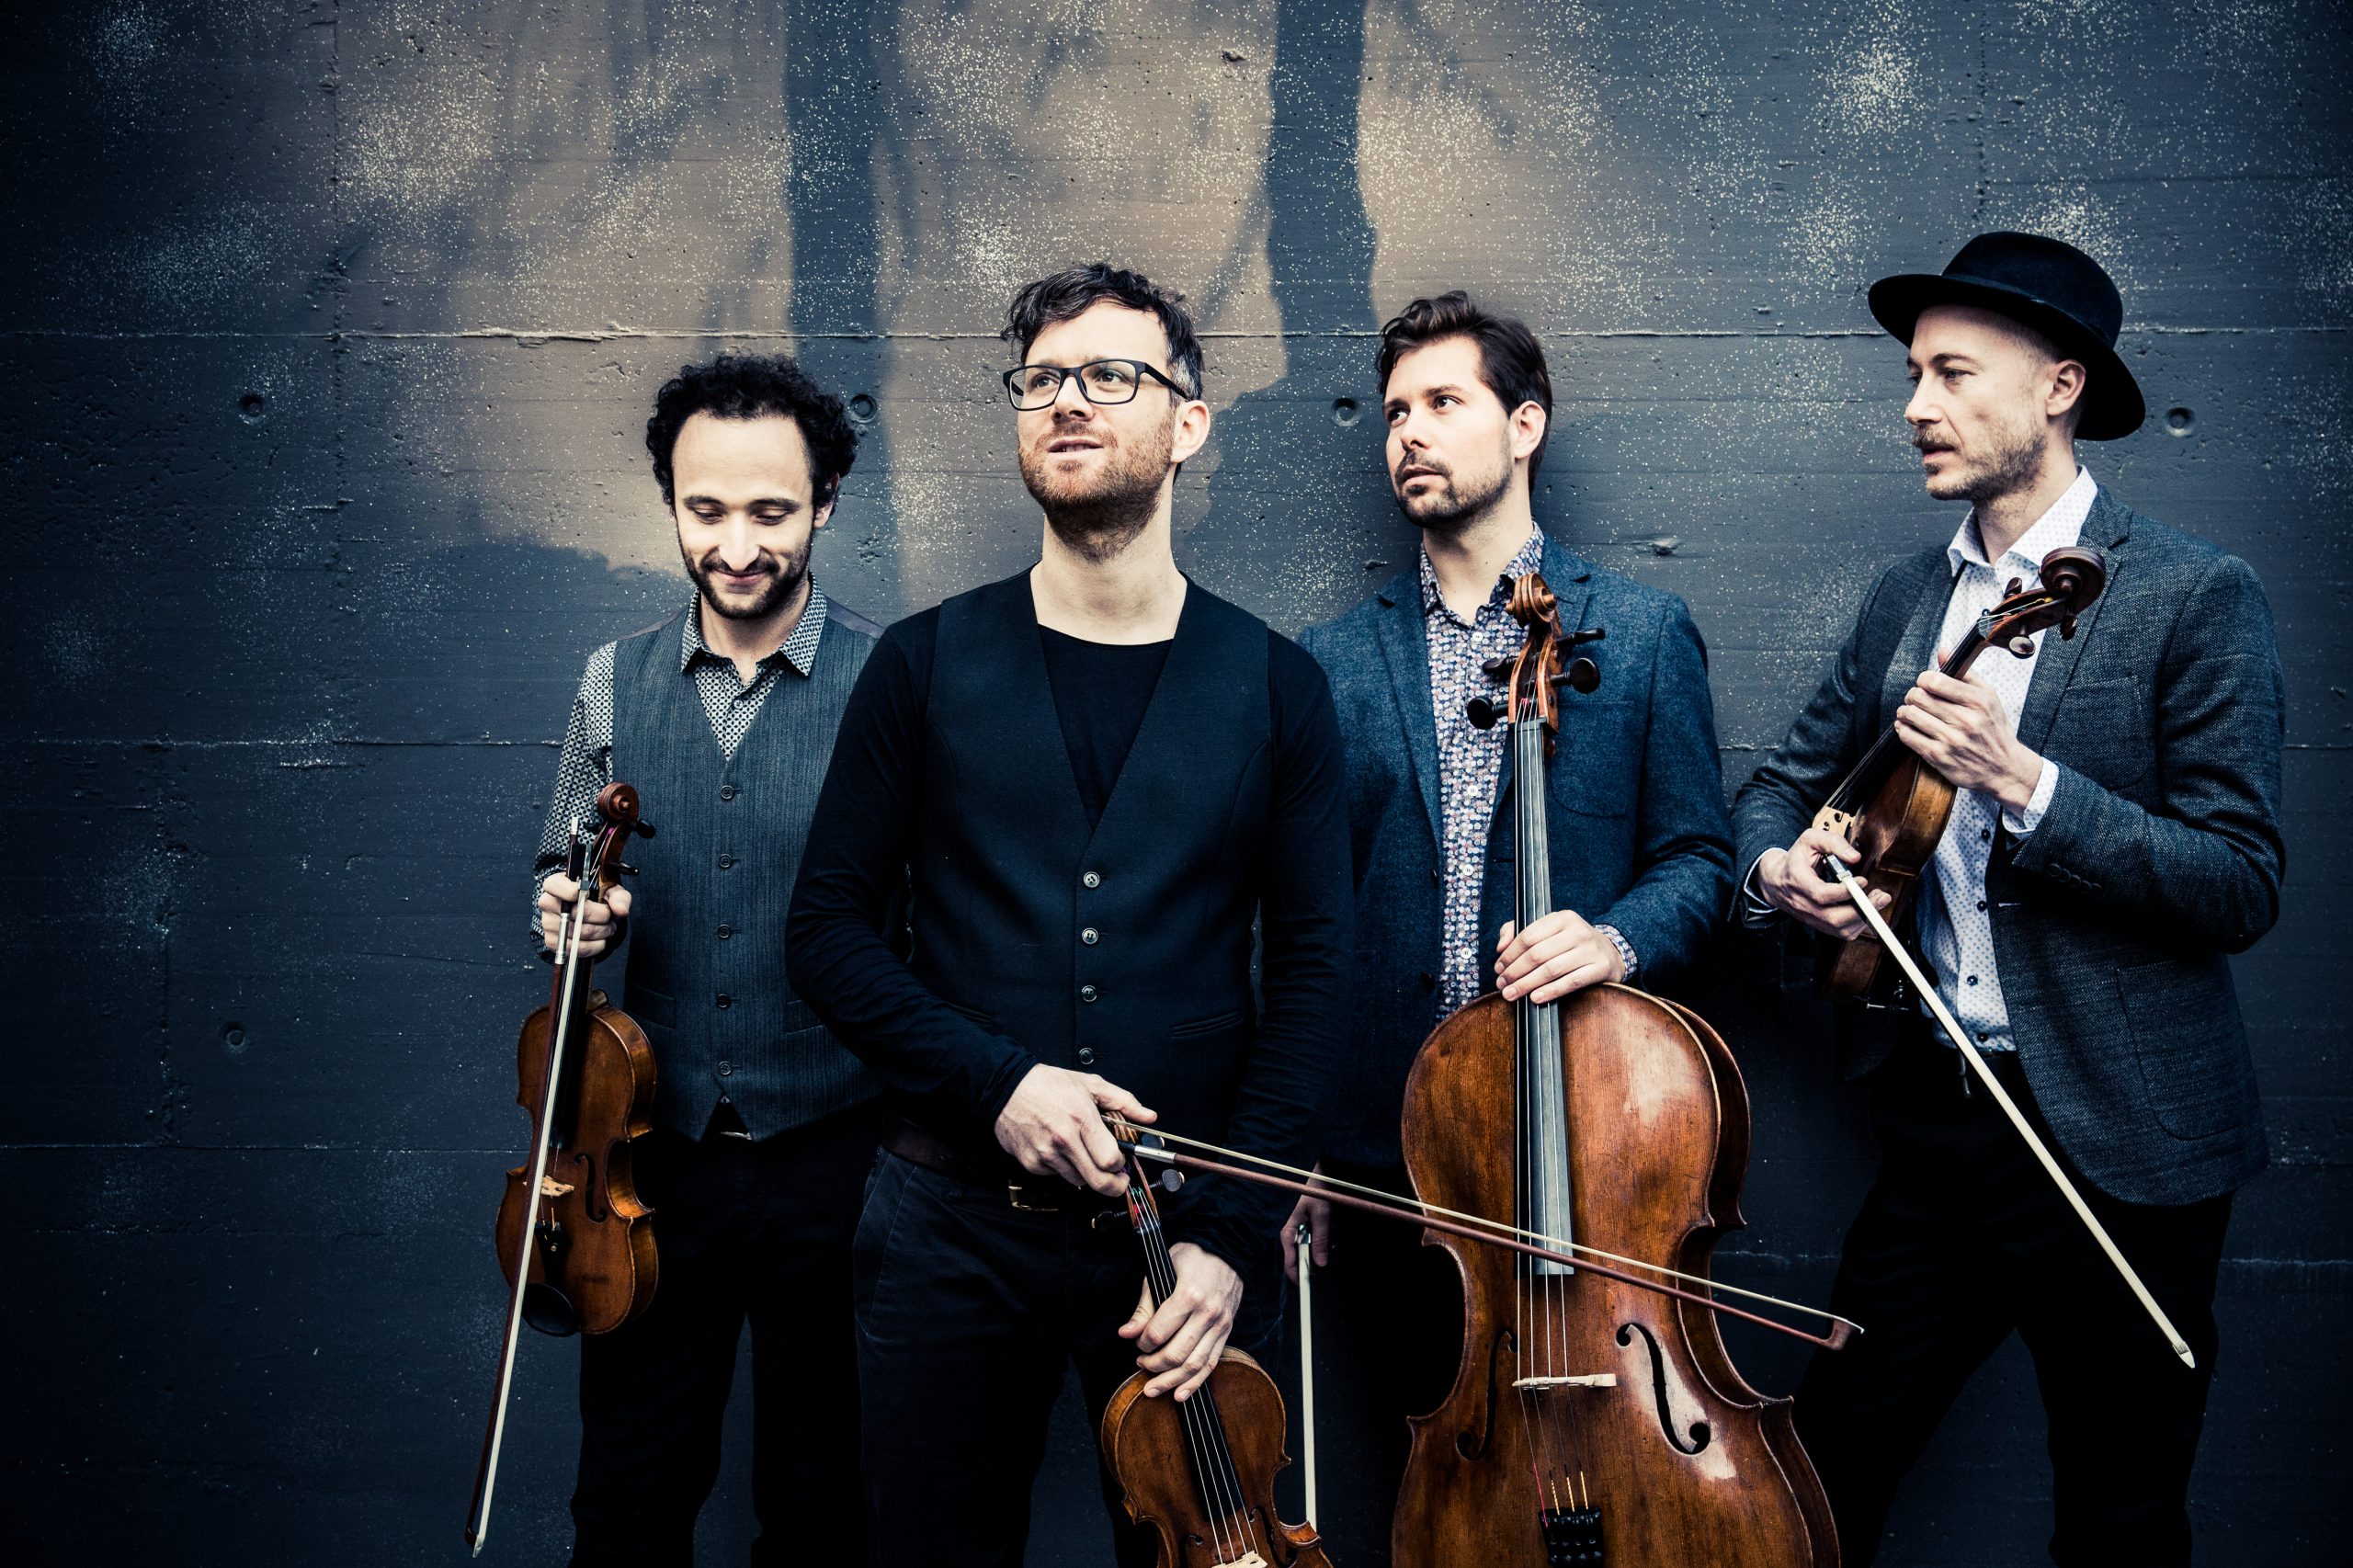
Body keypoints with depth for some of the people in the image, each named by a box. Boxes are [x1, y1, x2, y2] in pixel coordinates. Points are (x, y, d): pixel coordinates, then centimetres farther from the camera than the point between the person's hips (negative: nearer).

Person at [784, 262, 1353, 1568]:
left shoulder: (1272, 687, 2)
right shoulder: (927, 664, 2)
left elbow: (1308, 971, -1)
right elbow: (831, 925, 2)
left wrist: (1233, 1235, -9)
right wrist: (993, 1081, -14)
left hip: (1189, 1228, 0)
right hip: (953, 1226, 0)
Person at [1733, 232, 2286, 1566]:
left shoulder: (2195, 596, -9)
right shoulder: (1906, 601, 9)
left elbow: (2244, 886, -14)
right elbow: (1787, 783, 18)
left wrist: (2023, 784, -24)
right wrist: (1780, 865, -5)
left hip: (2118, 1142, -5)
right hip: (1937, 1118, 5)